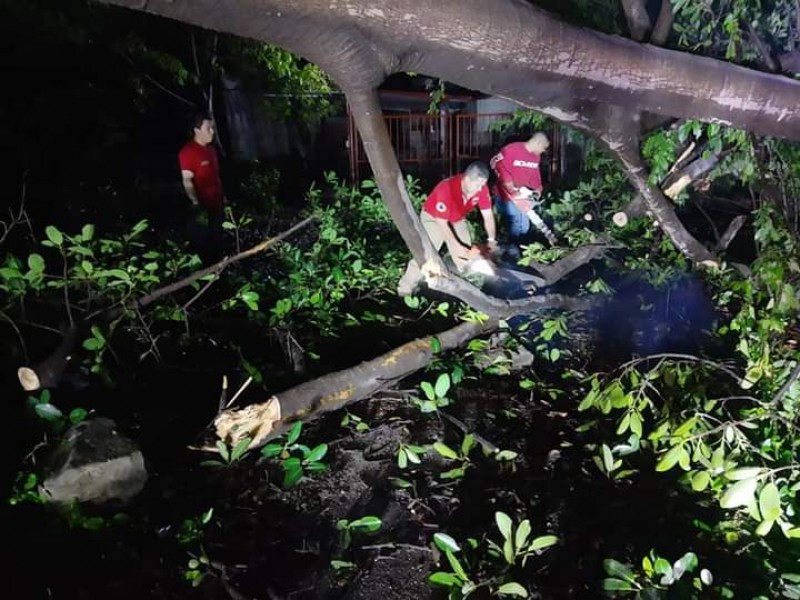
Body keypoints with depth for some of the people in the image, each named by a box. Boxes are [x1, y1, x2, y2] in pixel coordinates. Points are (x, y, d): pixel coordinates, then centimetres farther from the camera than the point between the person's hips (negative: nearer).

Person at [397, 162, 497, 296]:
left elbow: (488, 215, -14)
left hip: (457, 220, 6)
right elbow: (442, 223, -31)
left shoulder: (481, 188, -23)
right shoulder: (446, 189, -39)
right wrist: (456, 246, -29)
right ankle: (405, 288, -9)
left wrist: (491, 240, -25)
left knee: (467, 251, 1)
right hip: (433, 218, -6)